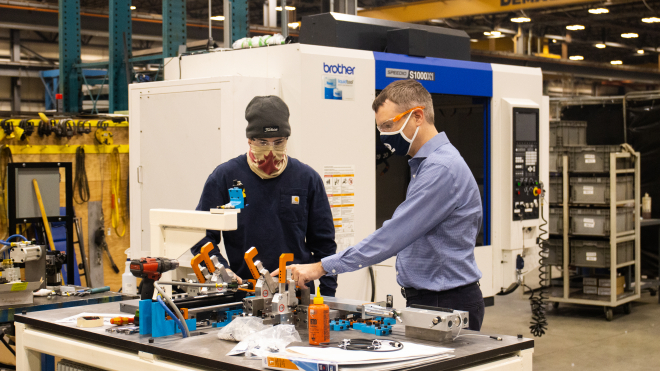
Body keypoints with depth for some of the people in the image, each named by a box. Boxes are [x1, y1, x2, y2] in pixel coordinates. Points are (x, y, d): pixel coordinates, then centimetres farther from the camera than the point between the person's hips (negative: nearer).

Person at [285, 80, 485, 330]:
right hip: (425, 300, 10)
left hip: (448, 307, -10)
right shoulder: (425, 165, 16)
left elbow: (394, 235, -25)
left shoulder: (442, 168, -20)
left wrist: (323, 267, -23)